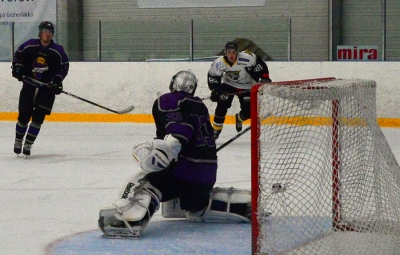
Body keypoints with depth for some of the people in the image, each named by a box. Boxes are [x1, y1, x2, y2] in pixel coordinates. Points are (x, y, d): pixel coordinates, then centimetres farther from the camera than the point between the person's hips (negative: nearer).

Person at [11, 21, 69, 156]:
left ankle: (28, 144, 4)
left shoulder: (57, 51, -6)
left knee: (38, 117, -7)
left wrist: (57, 80, -10)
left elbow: (64, 67, 2)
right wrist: (17, 68, -6)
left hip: (47, 89, 0)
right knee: (24, 116, 1)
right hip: (29, 86, 0)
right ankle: (18, 140, 24)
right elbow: (17, 55, 9)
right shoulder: (29, 46, -5)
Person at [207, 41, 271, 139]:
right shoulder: (219, 63, -23)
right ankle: (215, 130, -4)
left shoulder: (246, 58, -31)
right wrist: (215, 90, -17)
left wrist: (264, 78, -20)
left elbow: (259, 63, -20)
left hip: (246, 87, 0)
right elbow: (212, 76, -10)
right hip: (228, 84, 1)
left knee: (248, 111, -6)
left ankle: (239, 118, 31)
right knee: (222, 106, -17)